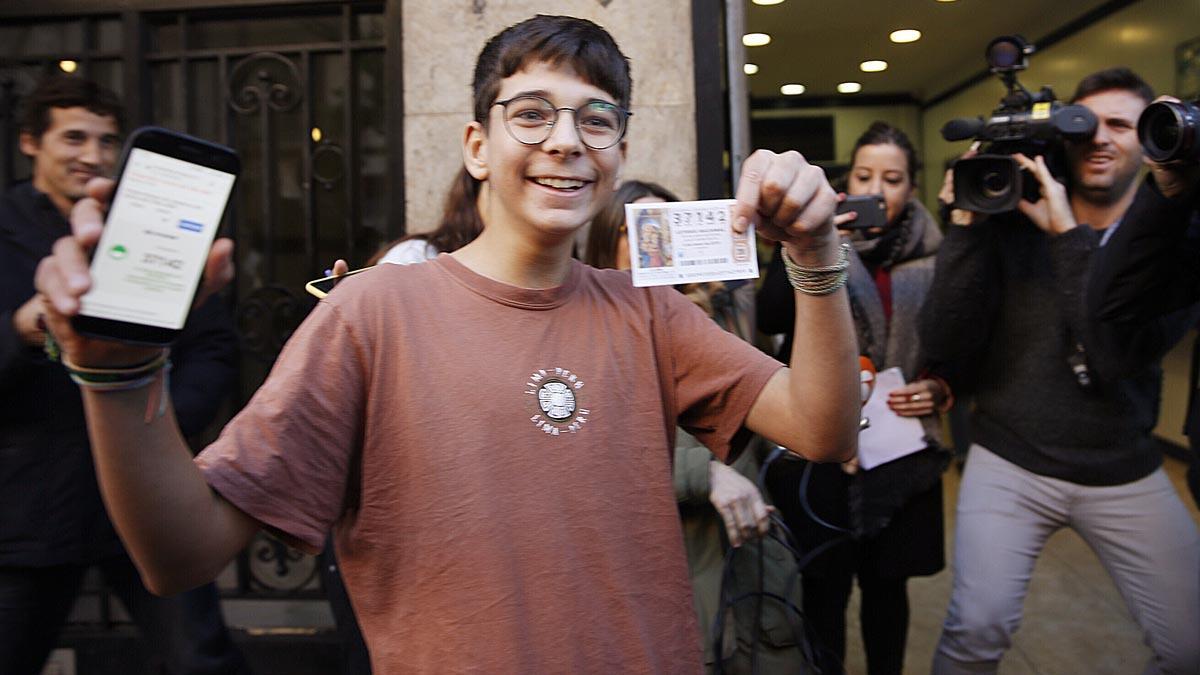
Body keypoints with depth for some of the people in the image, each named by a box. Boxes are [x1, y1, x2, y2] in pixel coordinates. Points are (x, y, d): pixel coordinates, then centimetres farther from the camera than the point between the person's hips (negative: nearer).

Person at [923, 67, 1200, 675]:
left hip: (1125, 472, 2)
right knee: (978, 626, -16)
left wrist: (1067, 233, -24)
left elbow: (1120, 355, -20)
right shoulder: (1010, 224, -6)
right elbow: (946, 349, -15)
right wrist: (966, 226, -20)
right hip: (1009, 462, -2)